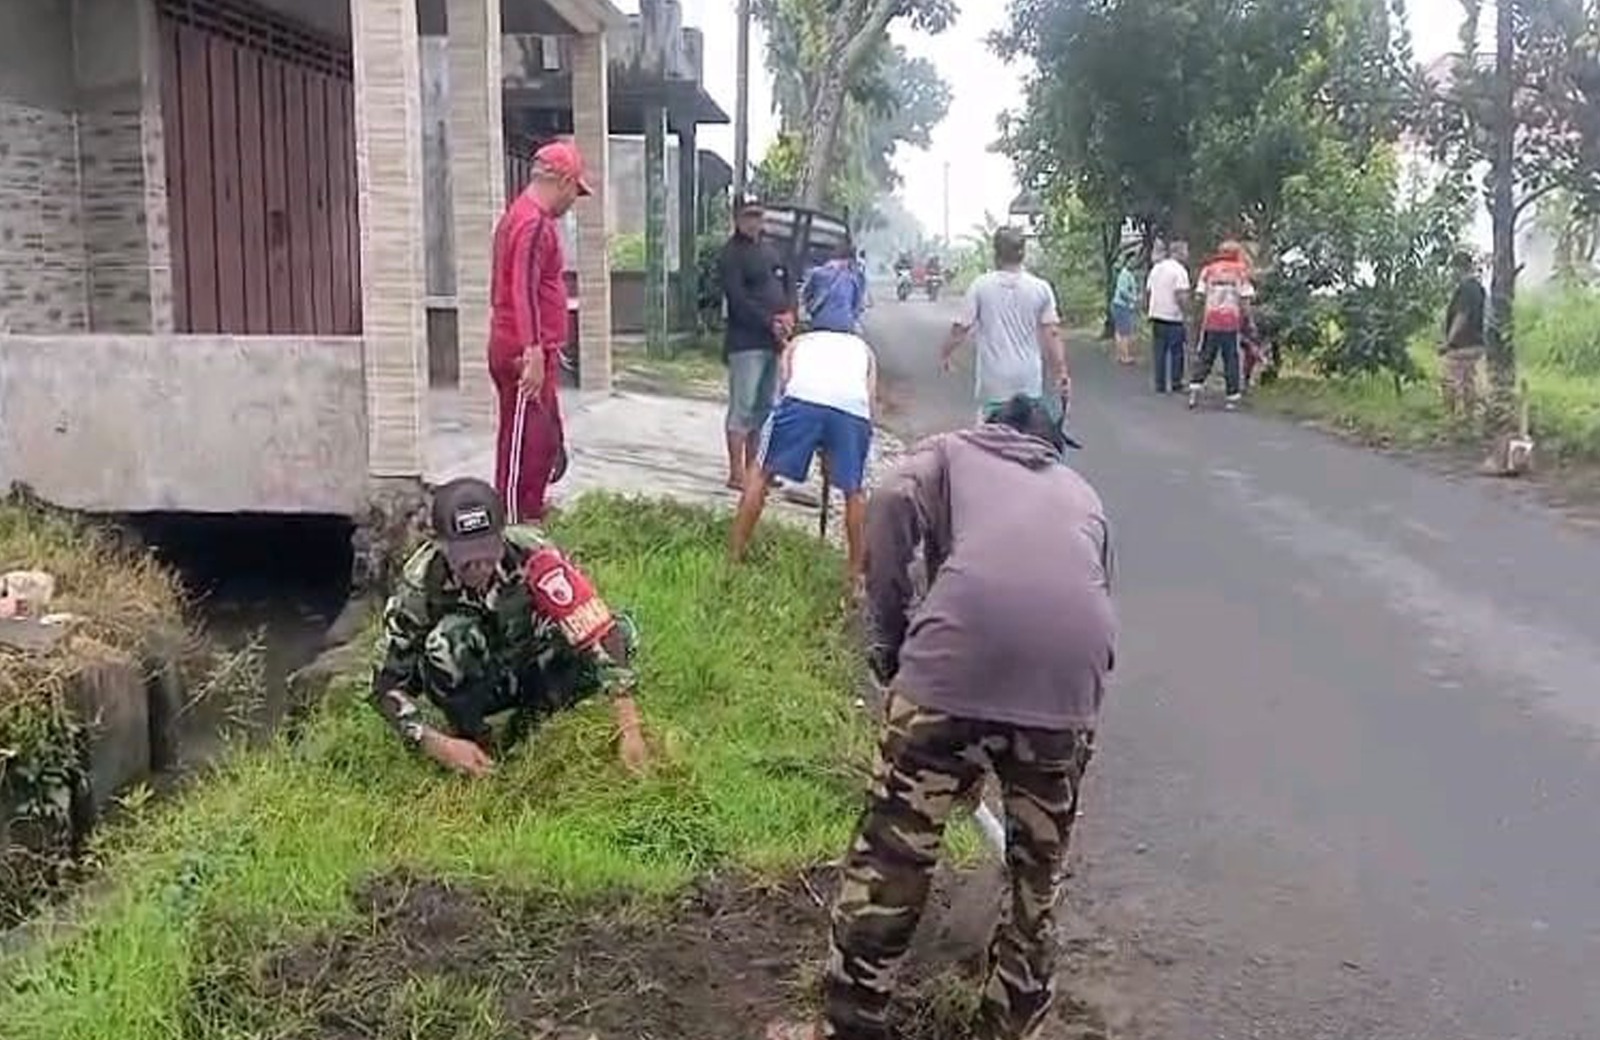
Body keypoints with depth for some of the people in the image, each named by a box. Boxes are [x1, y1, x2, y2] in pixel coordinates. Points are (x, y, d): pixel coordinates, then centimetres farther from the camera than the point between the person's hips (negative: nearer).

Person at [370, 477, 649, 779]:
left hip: (530, 672, 1)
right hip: (470, 684, -1)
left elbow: (600, 633, -35)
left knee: (621, 632, -23)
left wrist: (630, 731, -40)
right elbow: (387, 684, -20)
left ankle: (531, 716, -4)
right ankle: (468, 731, -9)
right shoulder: (421, 585, -27)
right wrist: (438, 746, -35)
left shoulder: (531, 553, -30)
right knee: (449, 637, -35)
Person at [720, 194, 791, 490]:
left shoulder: (768, 251, 19)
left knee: (765, 408, 12)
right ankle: (737, 473, -3)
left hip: (772, 342, 8)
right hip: (745, 341, -8)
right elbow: (737, 299, -16)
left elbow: (785, 286, 19)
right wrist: (768, 322, -19)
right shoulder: (732, 252, -6)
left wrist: (786, 316, 0)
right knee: (743, 408, -6)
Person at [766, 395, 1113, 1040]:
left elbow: (889, 509, 5)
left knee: (893, 851, 9)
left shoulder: (952, 451, 29)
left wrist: (890, 636, 12)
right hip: (1073, 665, 3)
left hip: (961, 654, -3)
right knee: (1039, 864, 21)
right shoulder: (1081, 493, 37)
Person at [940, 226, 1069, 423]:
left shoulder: (981, 285, -6)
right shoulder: (1041, 288, -2)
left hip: (994, 381, -1)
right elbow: (1052, 334, -4)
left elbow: (962, 328, -3)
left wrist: (946, 353, 14)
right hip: (1029, 381, 1)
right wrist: (1062, 373, 2)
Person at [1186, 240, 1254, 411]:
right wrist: (1246, 320, 10)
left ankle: (1195, 387, -3)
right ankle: (1233, 396, 7)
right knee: (1231, 359, 5)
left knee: (1205, 357, 9)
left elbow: (1201, 296, 2)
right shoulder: (1240, 271, 3)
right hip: (1232, 321, -1)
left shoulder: (1208, 270, 6)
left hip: (1210, 320, 1)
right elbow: (1245, 300, 0)